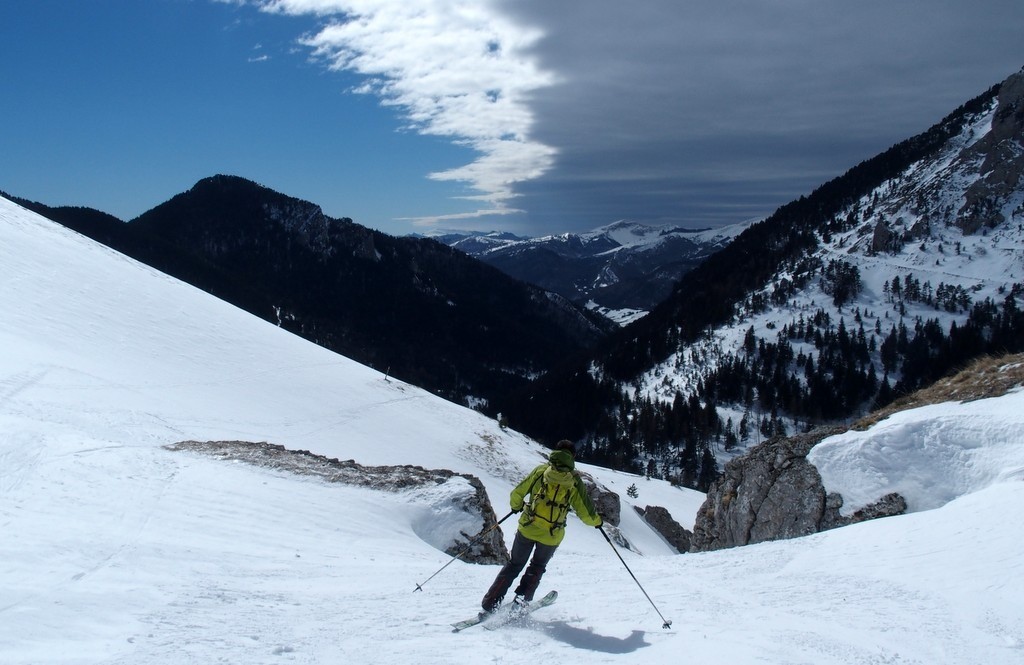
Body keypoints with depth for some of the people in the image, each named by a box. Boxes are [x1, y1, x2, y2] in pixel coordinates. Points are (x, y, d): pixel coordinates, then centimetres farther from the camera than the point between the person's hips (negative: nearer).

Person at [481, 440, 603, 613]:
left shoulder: (540, 470, -1)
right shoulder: (574, 480, -4)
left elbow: (516, 494, 2)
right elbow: (586, 513, -1)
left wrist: (516, 506, 24)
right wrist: (597, 521, 20)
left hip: (527, 529, 1)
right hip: (552, 536, -1)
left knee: (514, 565, 17)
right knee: (537, 567, 25)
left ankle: (490, 602, 11)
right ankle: (521, 600, 14)